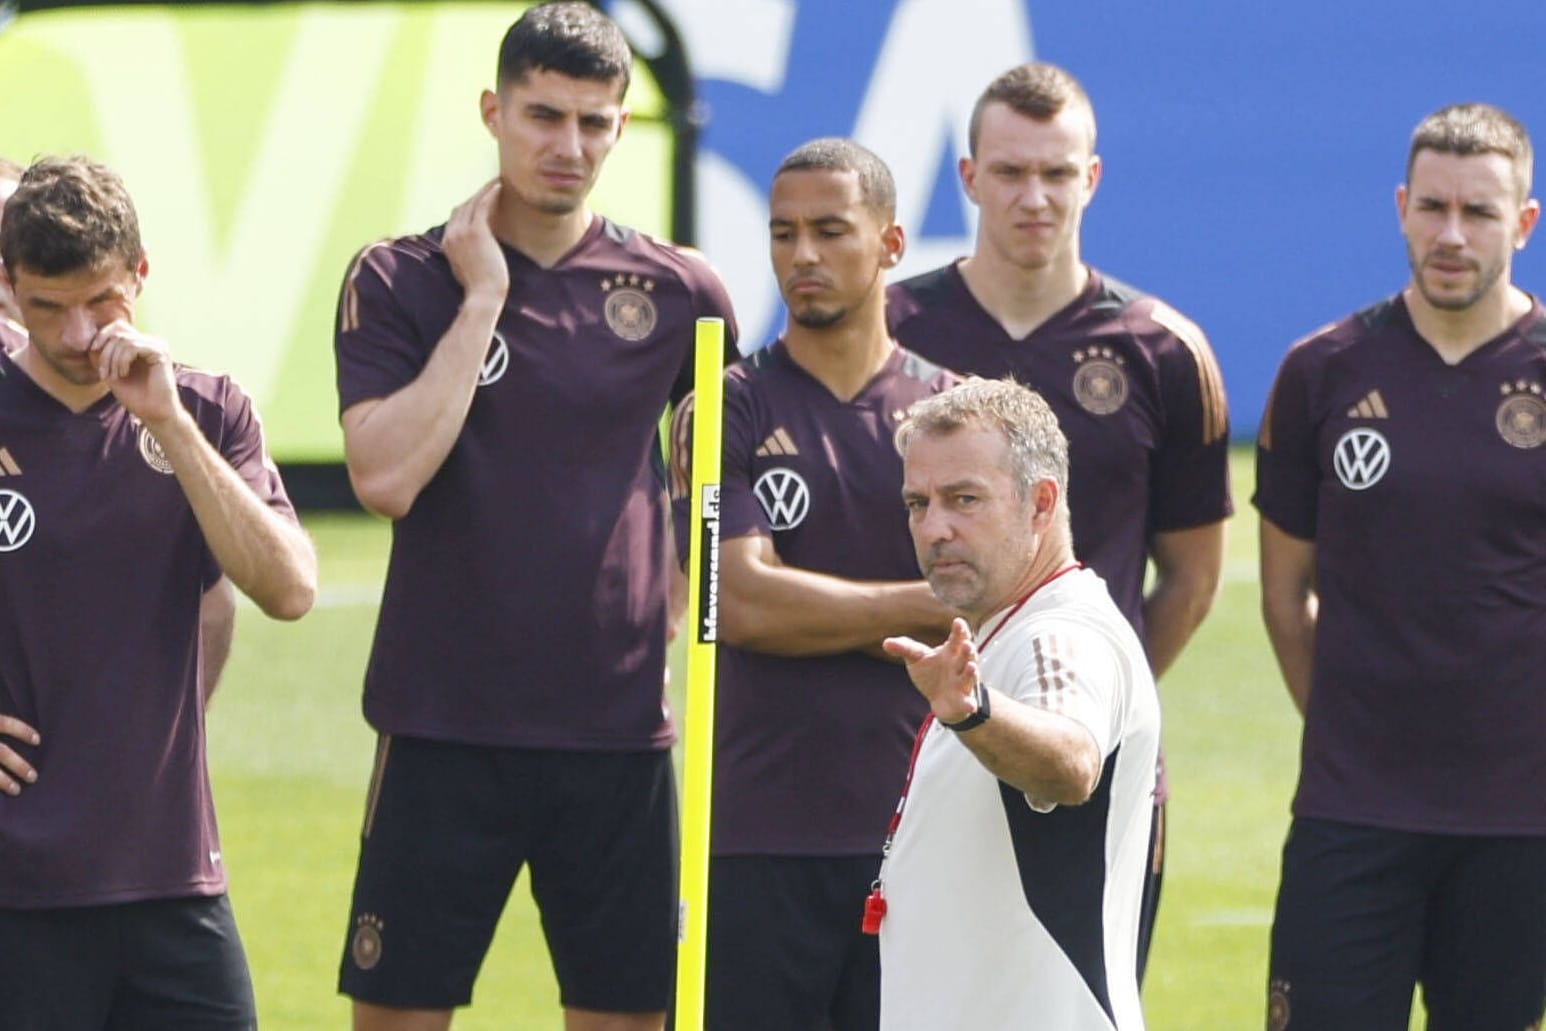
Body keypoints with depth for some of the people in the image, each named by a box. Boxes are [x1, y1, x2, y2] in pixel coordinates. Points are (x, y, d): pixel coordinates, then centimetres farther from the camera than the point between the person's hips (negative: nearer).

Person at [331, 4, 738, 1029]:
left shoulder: (678, 292, 4)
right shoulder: (398, 281, -1)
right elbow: (385, 475, -14)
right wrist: (482, 298, -12)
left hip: (622, 732, 2)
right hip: (445, 724, -2)